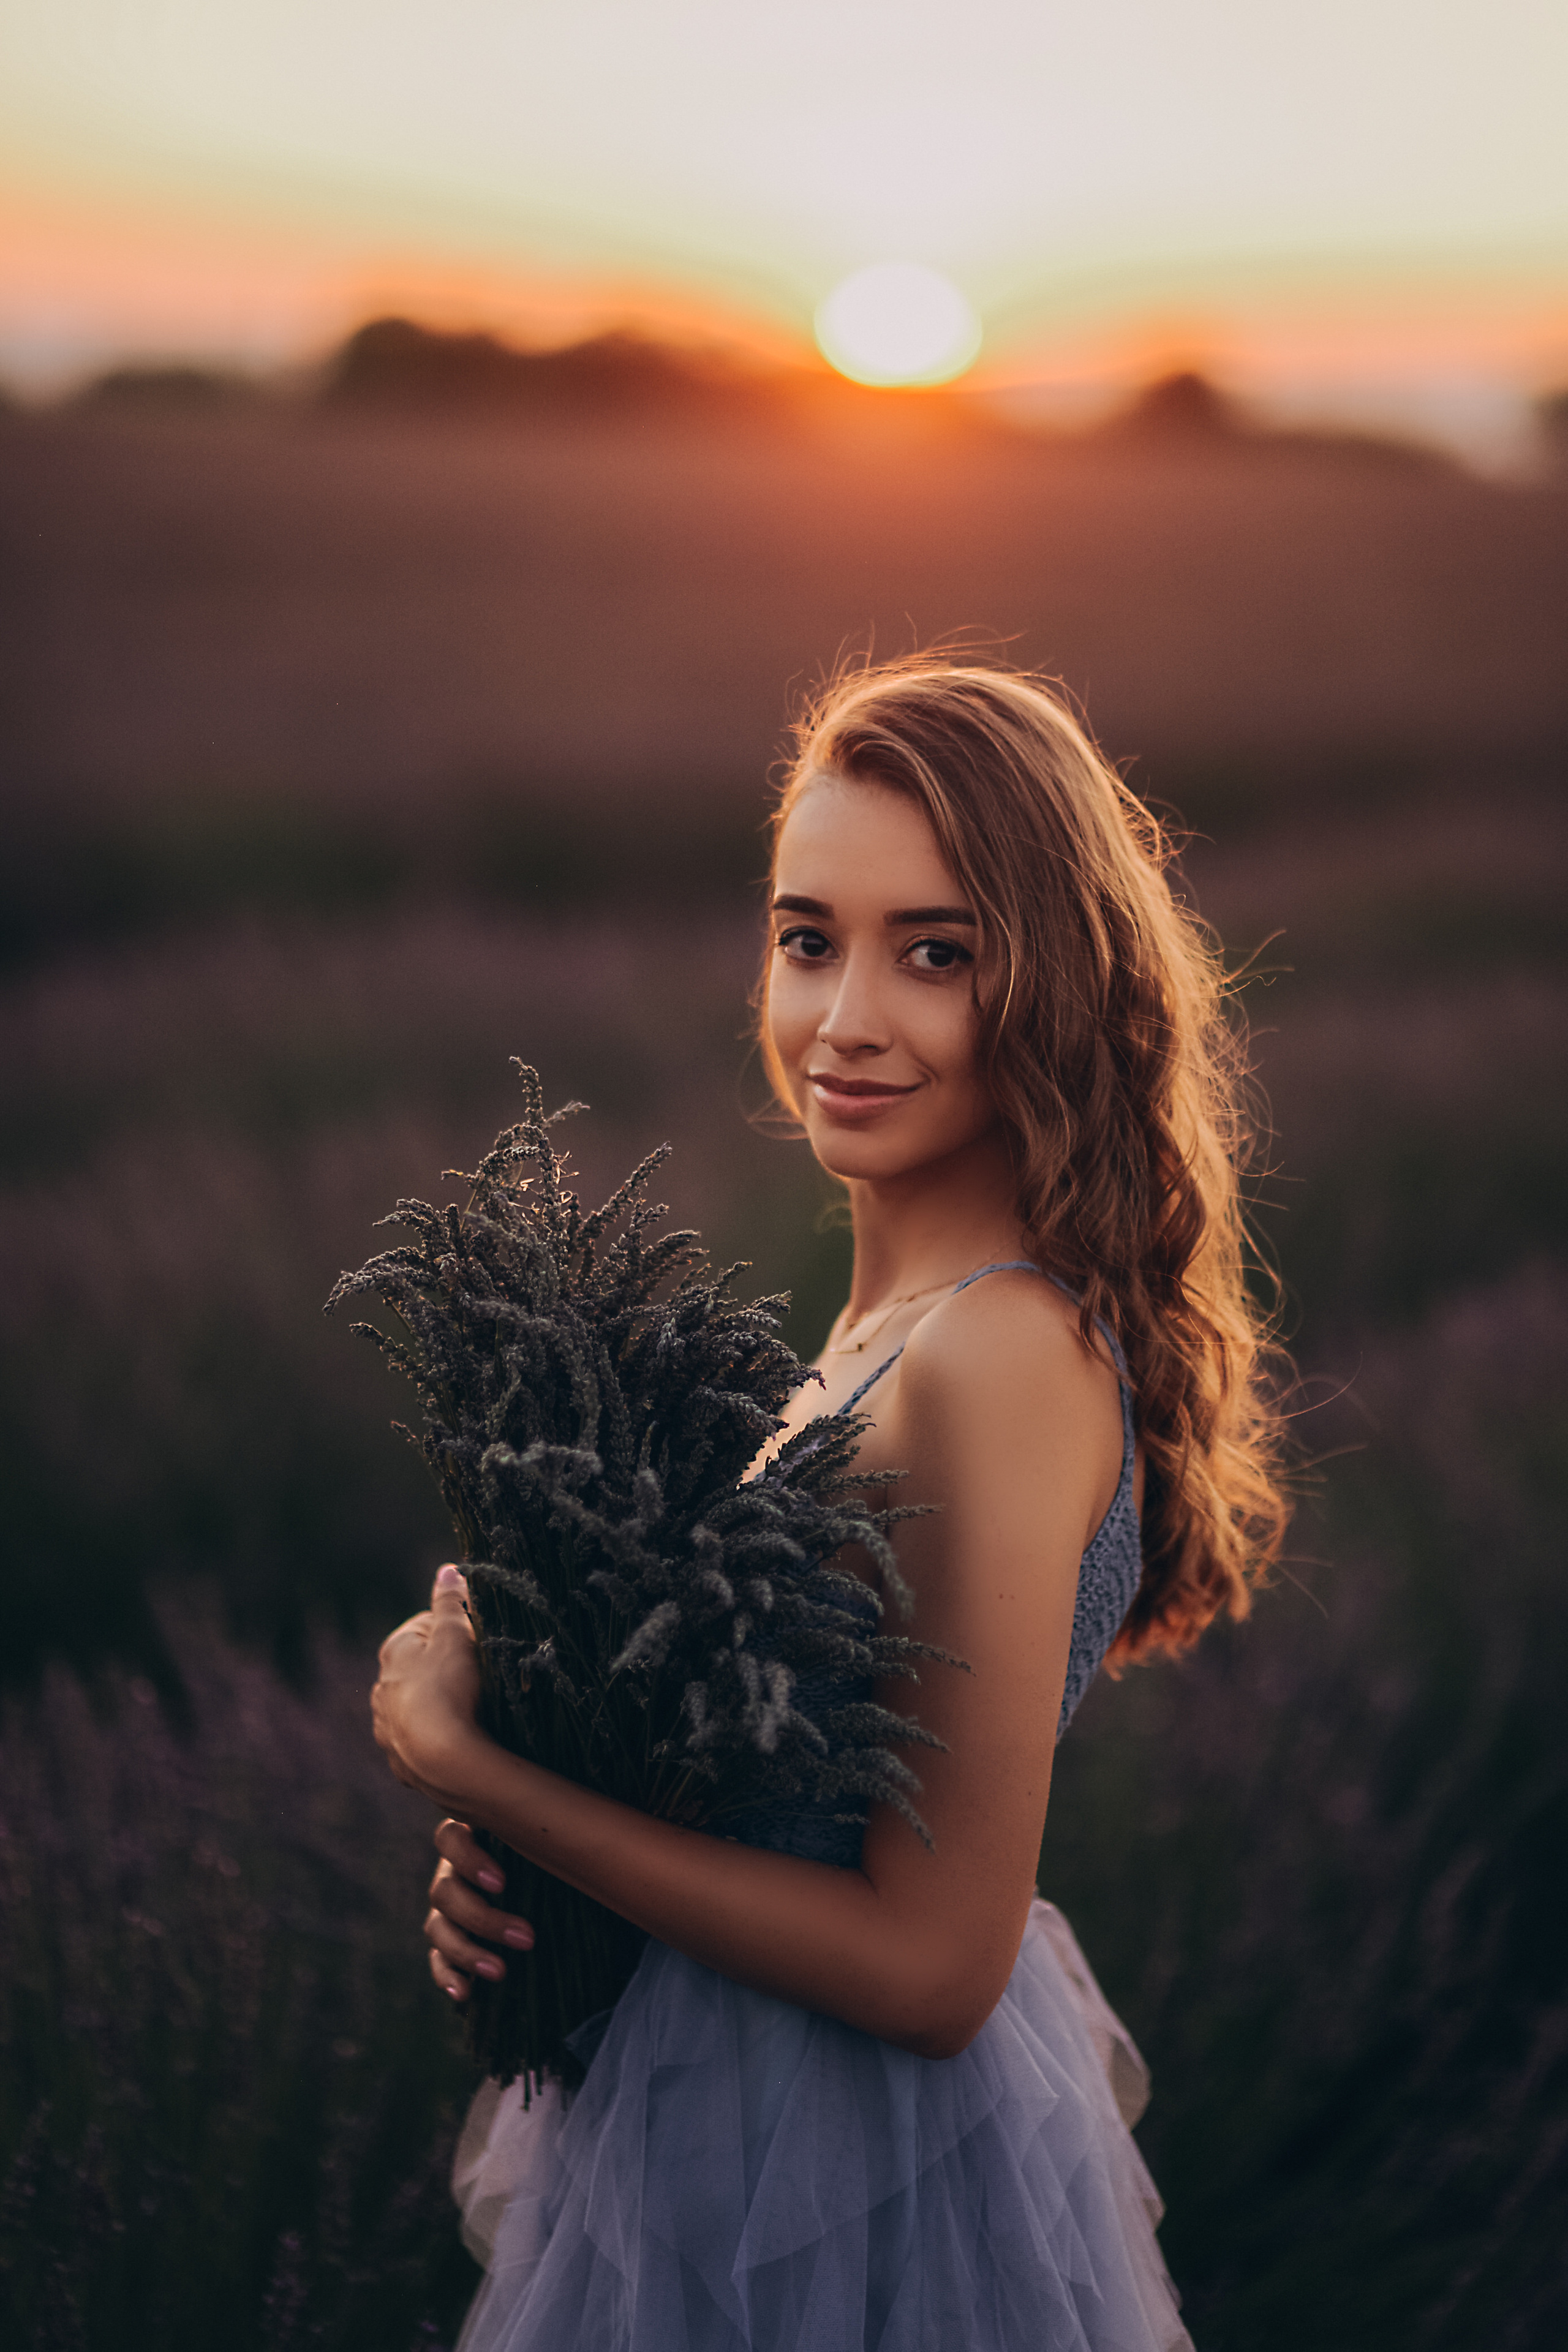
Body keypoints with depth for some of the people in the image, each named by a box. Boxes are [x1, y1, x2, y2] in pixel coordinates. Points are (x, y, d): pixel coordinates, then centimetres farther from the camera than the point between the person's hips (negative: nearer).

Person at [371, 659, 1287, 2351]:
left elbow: (930, 1966, -25)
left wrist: (465, 1767, -20)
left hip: (846, 2188, -8)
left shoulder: (998, 1359, -27)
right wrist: (515, 1847, -7)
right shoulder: (913, 1311, 0)